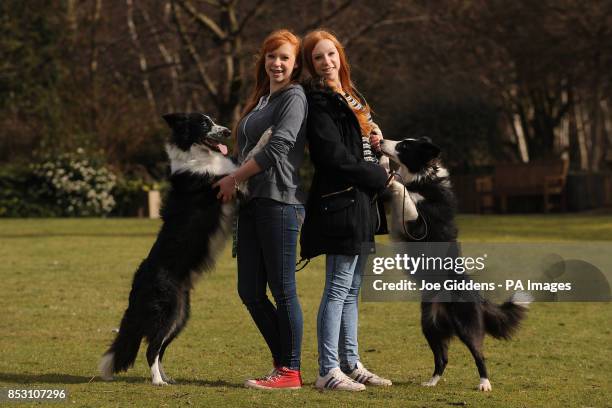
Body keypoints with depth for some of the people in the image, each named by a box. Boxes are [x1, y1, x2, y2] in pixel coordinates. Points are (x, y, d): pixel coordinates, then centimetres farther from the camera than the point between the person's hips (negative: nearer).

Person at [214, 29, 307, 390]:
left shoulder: (294, 97, -4)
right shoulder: (262, 99, 22)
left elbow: (277, 148, -14)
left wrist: (234, 178, -7)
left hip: (280, 201, -9)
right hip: (252, 202, 9)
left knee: (282, 289, -5)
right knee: (250, 291, 7)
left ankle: (290, 372, 1)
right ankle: (284, 363, 17)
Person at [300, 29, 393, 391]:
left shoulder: (349, 96, 19)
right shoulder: (318, 100, -10)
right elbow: (333, 154, -18)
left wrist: (375, 140, 4)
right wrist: (379, 177, -10)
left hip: (360, 204, 9)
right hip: (341, 202, -9)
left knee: (351, 290, 13)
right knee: (338, 289, -9)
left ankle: (351, 364, 20)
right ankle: (328, 372, -7)